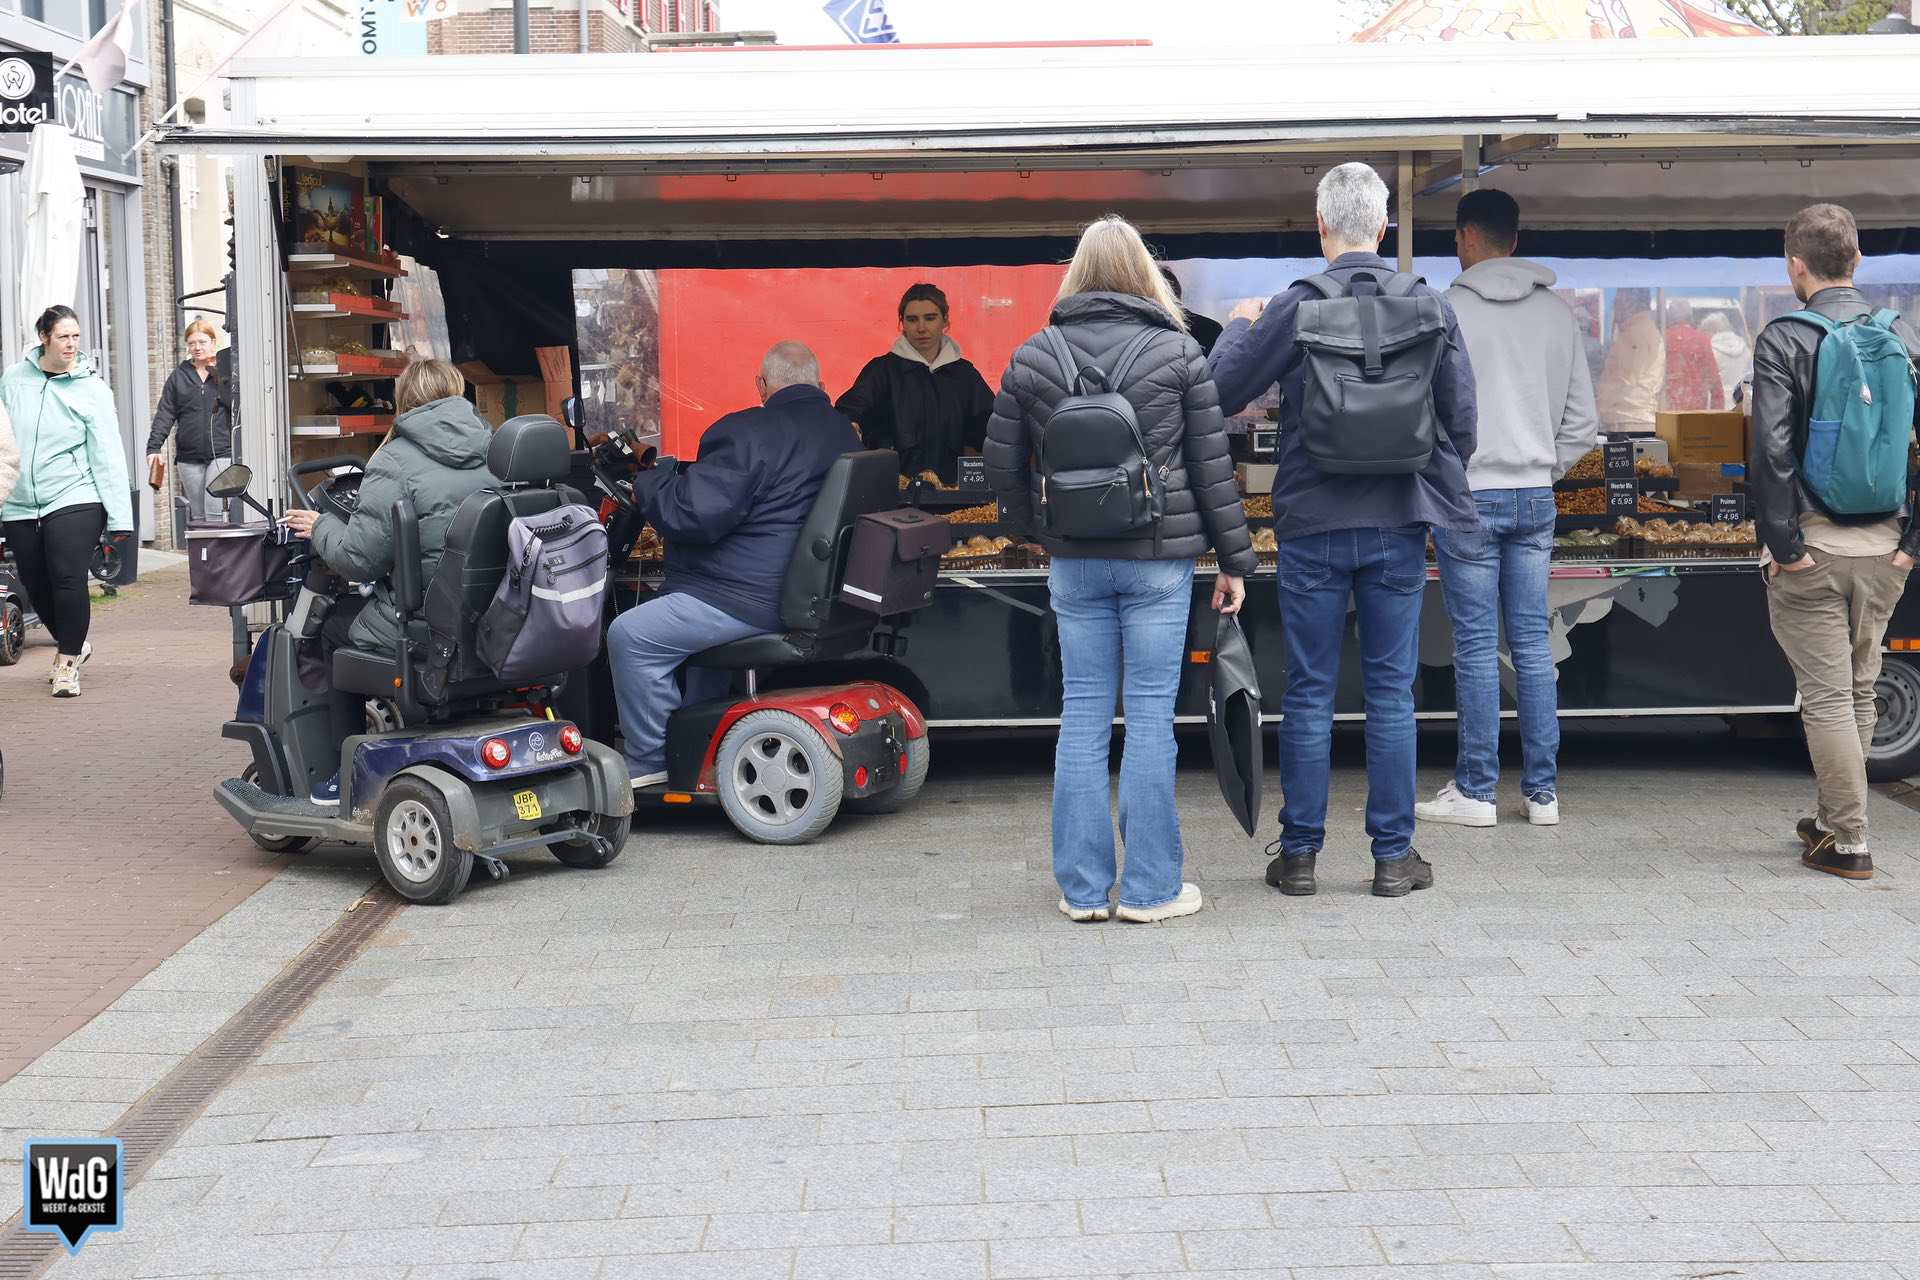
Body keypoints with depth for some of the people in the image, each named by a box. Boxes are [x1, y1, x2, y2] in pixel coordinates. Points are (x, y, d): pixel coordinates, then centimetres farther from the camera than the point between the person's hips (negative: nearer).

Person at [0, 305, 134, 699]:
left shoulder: (91, 389, -4)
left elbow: (107, 455, -6)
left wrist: (119, 514, -10)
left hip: (74, 500, -4)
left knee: (68, 580, -13)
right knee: (36, 586, 9)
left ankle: (67, 661, 0)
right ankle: (73, 644, 34)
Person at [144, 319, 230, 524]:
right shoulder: (178, 377, 11)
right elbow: (165, 414, 6)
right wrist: (154, 447, -3)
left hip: (221, 453, -3)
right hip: (188, 456, 3)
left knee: (215, 512, -11)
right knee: (196, 515, 7)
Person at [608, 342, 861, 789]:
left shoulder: (748, 433, -17)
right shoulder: (845, 435, 11)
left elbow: (692, 514, -21)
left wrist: (651, 482, -1)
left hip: (757, 600, -10)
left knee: (630, 635, -3)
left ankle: (648, 763, 2)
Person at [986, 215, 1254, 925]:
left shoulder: (1031, 357, 3)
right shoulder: (1178, 352, -2)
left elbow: (1002, 464, 7)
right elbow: (1212, 466, 0)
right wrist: (1234, 559, 7)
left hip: (1074, 562, 2)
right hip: (1159, 558, -2)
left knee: (1082, 713, 8)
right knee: (1150, 715, 2)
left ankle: (1083, 886, 12)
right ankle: (1149, 886, 6)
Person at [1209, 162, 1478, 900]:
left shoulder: (1297, 307, -8)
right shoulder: (1430, 307, -1)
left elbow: (1222, 392, -4)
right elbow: (1461, 416, 4)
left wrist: (1237, 327, 15)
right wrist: (1440, 492, 19)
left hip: (1312, 526, -1)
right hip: (1399, 525, 2)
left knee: (1309, 692, 6)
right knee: (1391, 691, 7)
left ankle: (1299, 853, 12)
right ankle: (1393, 856, 11)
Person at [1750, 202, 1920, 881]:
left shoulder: (1784, 339, -10)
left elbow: (1771, 450, -19)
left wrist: (1783, 543, -12)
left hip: (1812, 547, -5)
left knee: (1827, 696, 2)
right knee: (1859, 690, 18)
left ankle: (1848, 841, 4)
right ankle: (1835, 817, 29)